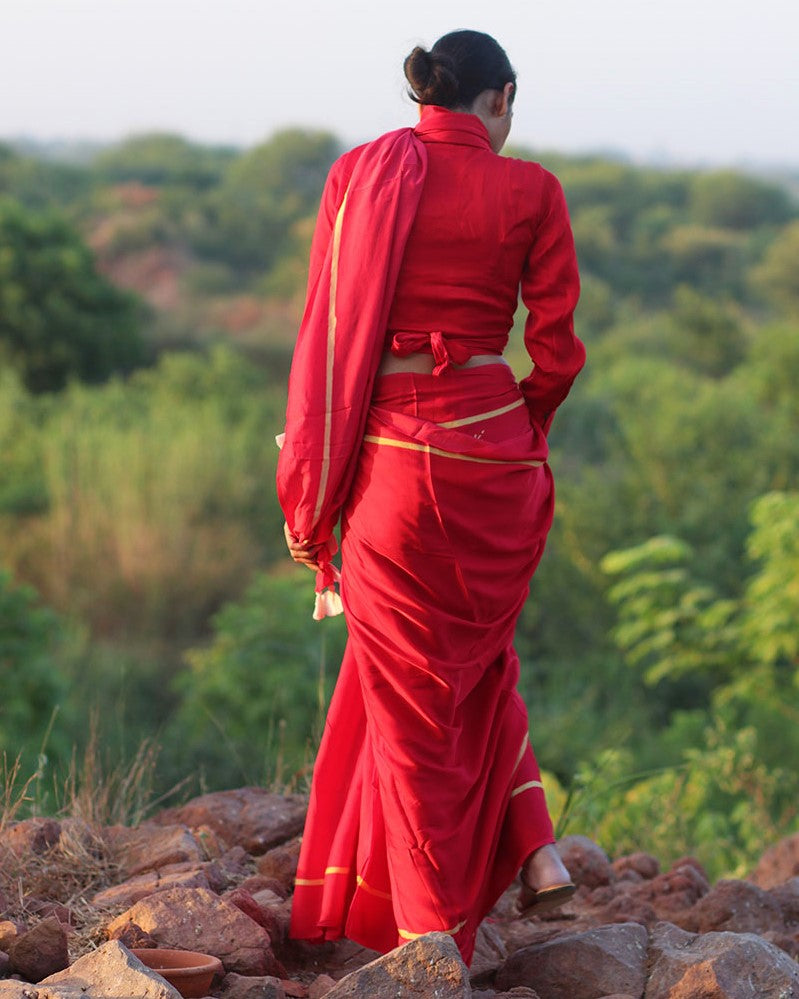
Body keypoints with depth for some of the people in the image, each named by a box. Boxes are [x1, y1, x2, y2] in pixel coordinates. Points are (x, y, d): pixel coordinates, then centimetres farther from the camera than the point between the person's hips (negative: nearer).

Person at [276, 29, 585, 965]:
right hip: (495, 449, 0)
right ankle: (530, 846, 21)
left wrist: (310, 491, 6)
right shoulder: (529, 192, -3)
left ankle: (430, 930, 14)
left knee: (406, 689, 11)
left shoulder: (358, 175, 1)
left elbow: (324, 334, 1)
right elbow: (556, 350, -2)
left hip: (392, 449, 0)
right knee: (477, 652, 28)